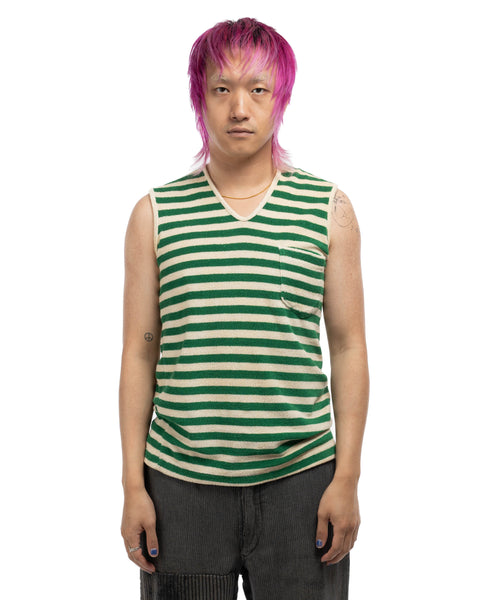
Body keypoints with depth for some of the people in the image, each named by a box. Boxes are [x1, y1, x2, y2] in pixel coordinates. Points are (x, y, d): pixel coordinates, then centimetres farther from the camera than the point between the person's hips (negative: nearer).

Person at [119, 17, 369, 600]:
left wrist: (347, 477, -1)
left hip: (300, 480, 0)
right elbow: (139, 353, 4)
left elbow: (348, 346, 4)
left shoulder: (328, 209, 4)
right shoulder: (156, 213, 4)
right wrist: (133, 484, 2)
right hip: (181, 482, 0)